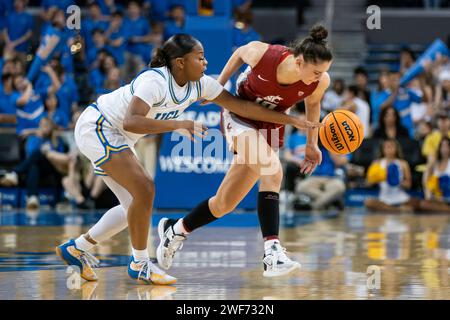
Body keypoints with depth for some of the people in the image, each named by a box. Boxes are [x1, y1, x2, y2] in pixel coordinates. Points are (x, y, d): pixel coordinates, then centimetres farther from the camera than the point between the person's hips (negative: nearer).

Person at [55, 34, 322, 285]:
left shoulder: (200, 84, -5)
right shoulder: (155, 81, -29)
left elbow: (241, 105, -3)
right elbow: (131, 122, -41)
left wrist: (291, 120, -5)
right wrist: (180, 124, -43)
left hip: (115, 137, 9)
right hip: (97, 127, -9)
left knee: (134, 205, 11)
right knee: (144, 189, -19)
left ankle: (77, 248, 23)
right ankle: (140, 264, -5)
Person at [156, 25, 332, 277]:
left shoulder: (320, 81, -20)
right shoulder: (262, 54, -29)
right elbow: (240, 53, -4)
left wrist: (312, 143, 5)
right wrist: (219, 86, 6)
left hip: (270, 131, 4)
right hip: (240, 119, -4)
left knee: (225, 204, 8)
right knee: (272, 167, -32)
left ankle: (176, 231, 33)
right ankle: (273, 252, -39)